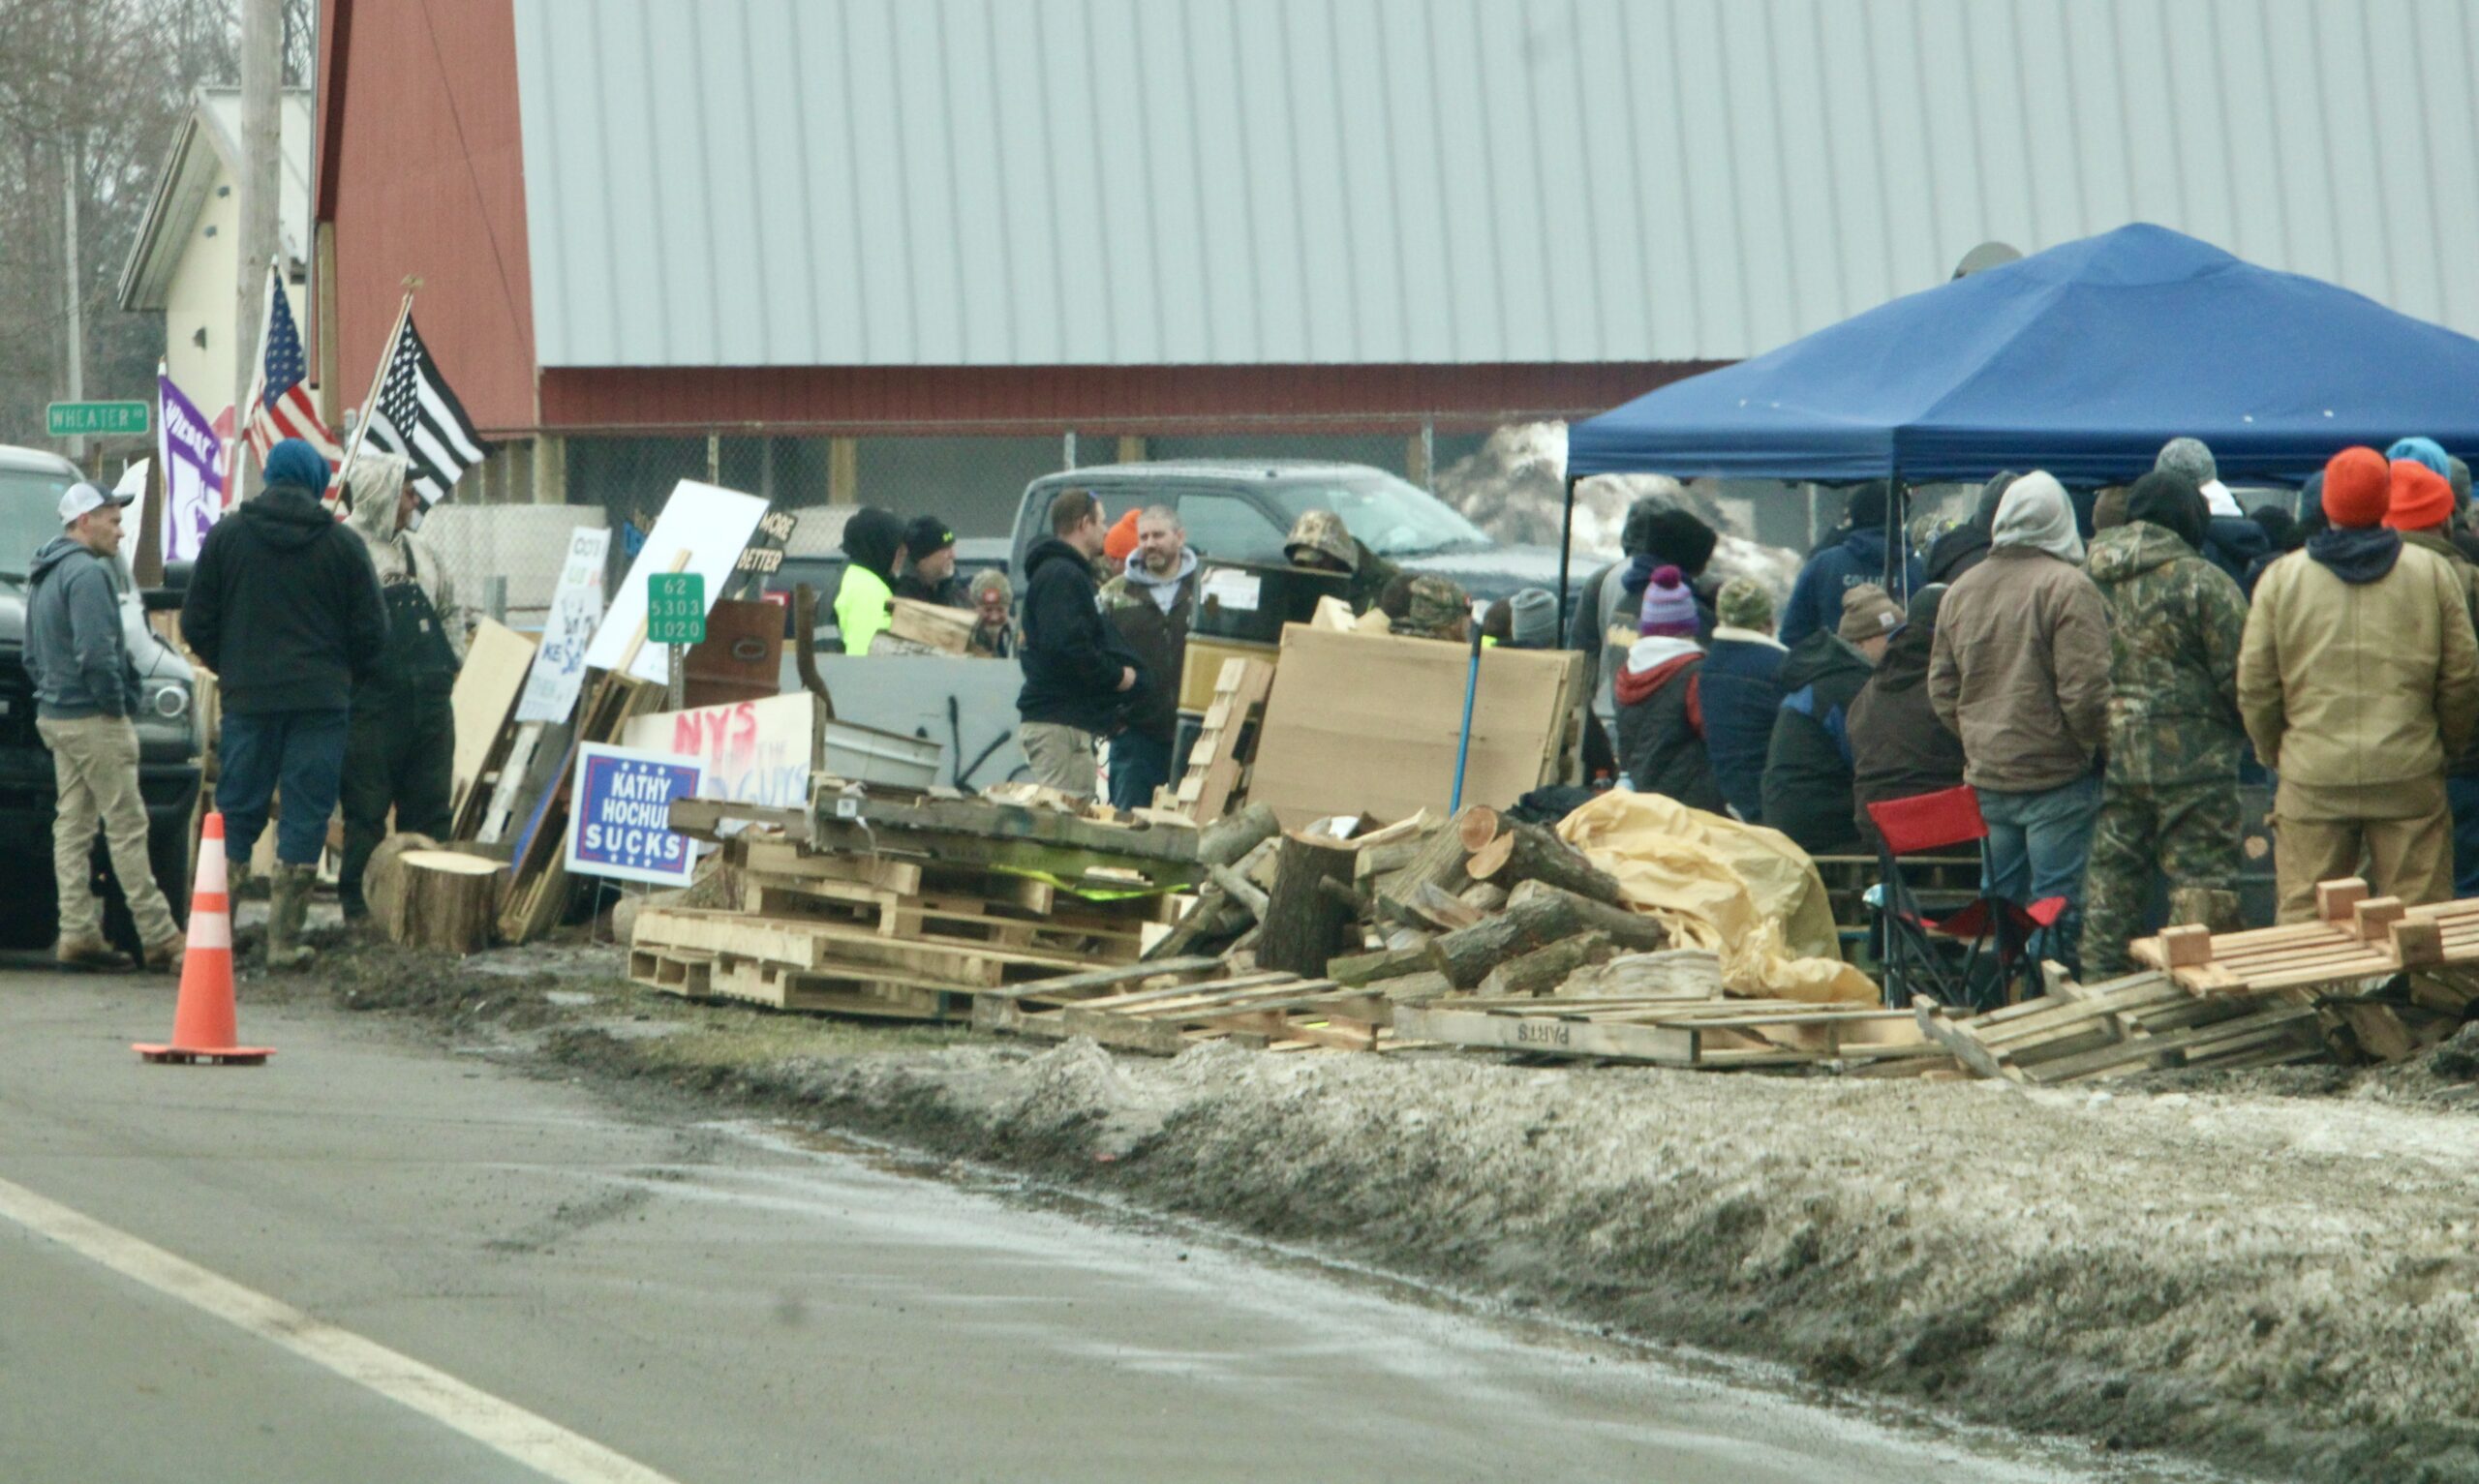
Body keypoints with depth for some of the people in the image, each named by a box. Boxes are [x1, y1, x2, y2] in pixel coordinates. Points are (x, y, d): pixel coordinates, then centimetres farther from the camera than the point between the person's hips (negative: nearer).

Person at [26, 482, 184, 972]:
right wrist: (115, 702, -13)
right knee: (127, 826, -7)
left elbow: (33, 656, 23)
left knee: (73, 825, 9)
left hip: (56, 715, 10)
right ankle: (158, 937, -7)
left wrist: (49, 692, 19)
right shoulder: (88, 572, -15)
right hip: (93, 719, -10)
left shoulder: (43, 576, 17)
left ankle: (77, 932, 6)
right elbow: (95, 651, -24)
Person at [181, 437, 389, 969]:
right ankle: (284, 940, -2)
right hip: (321, 701, -1)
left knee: (236, 817, 8)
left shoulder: (226, 536, 4)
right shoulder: (343, 545, 0)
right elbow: (371, 633, 2)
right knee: (305, 820, 1)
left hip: (247, 700, 1)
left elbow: (196, 624, 7)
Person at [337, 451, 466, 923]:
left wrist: (451, 660, 14)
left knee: (430, 810, 9)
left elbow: (449, 610, 27)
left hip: (429, 703, 7)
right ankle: (359, 909, 2)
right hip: (372, 703, -7)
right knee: (366, 813, -2)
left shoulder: (419, 551, 16)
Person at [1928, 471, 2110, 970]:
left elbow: (1941, 691, 13)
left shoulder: (1960, 591, 8)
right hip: (2056, 776, -6)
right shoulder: (2067, 587, -13)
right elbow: (2084, 690, -17)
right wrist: (2098, 743, -1)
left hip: (1986, 777, 6)